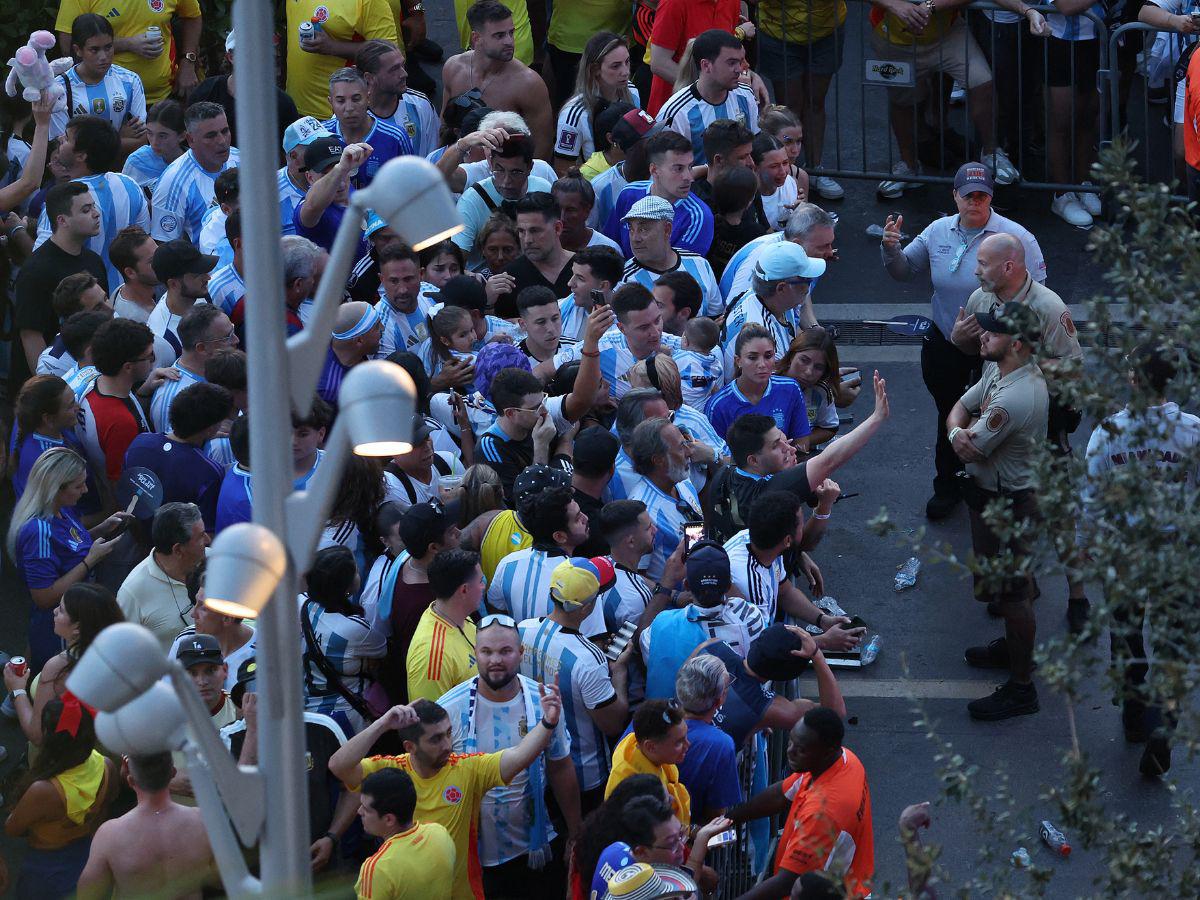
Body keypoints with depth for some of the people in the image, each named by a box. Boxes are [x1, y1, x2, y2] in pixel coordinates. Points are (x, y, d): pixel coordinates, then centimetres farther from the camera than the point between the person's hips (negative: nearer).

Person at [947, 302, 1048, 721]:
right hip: (991, 491, 10)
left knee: (1011, 592, 1)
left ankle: (1021, 687, 12)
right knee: (1016, 578, 28)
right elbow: (960, 408, 4)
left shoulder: (1013, 399, -34)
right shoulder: (998, 370, -2)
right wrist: (958, 432, -19)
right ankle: (1014, 648, 48)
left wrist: (968, 431, -5)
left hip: (1007, 504, -10)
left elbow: (972, 448, -27)